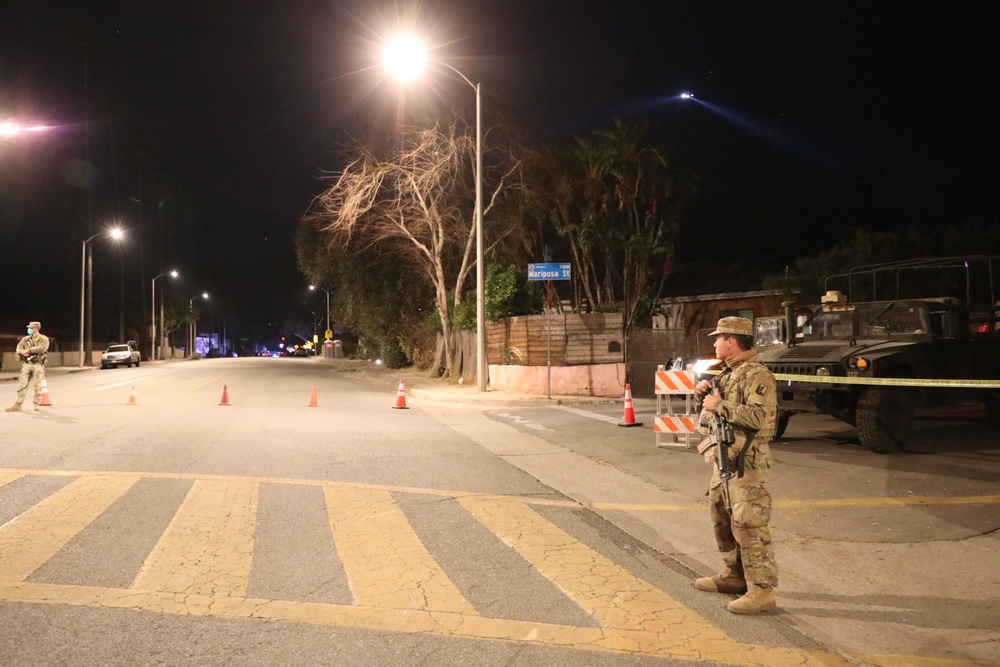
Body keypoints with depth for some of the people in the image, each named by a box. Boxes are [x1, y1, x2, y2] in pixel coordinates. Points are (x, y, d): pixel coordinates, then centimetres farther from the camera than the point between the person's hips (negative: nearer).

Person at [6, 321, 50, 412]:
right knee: (22, 385, -1)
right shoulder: (26, 339, 16)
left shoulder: (43, 339, 1)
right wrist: (22, 352, -13)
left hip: (38, 364, -4)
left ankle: (36, 404, 8)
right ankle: (17, 405, -2)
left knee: (38, 386, -1)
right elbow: (18, 349, 10)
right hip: (27, 364, 4)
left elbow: (42, 348, -17)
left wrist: (28, 350, -16)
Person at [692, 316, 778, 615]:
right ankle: (734, 575, 30)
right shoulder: (728, 372, 15)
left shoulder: (757, 375, -15)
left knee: (748, 525, -9)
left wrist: (719, 405, -23)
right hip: (723, 456, 10)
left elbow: (758, 416, -28)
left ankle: (762, 591, -2)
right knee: (721, 518, 17)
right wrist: (705, 393, 4)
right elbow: (718, 403, 25)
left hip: (746, 461, -10)